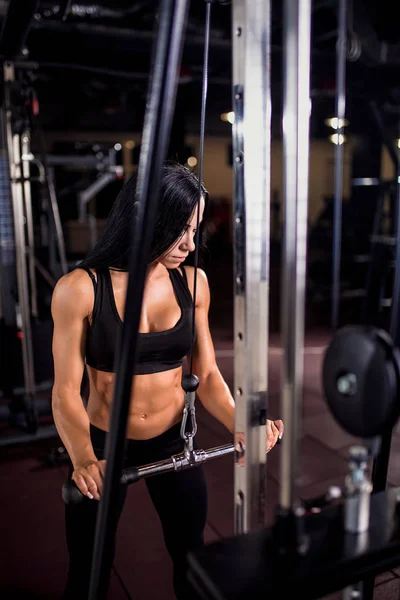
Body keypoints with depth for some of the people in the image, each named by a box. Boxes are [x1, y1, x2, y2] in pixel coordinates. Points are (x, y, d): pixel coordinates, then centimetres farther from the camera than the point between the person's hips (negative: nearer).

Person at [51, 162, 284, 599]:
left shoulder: (193, 282, -8)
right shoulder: (80, 289, -19)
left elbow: (207, 374, -4)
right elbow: (66, 392, -17)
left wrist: (241, 424, -21)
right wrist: (83, 458, -33)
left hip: (174, 441, 3)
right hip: (104, 445, -2)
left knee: (191, 557, 22)